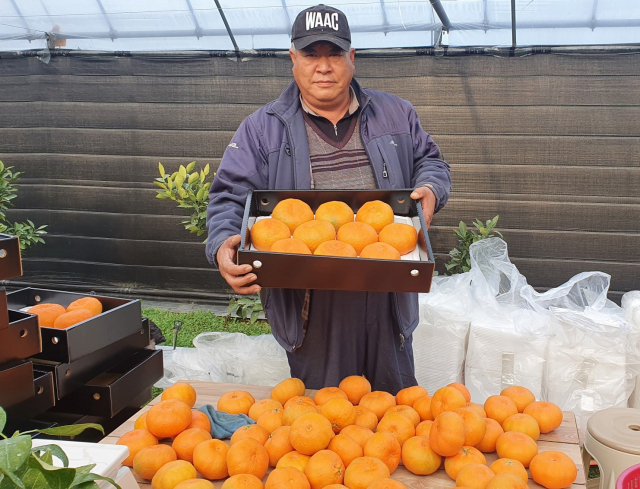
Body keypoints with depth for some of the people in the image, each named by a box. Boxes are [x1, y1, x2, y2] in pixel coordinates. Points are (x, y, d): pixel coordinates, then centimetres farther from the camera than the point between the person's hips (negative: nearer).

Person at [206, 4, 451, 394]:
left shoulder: (396, 115, 10)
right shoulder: (261, 129, 3)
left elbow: (430, 161, 20)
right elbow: (230, 196, -1)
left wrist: (430, 190, -4)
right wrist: (224, 246, -21)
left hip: (387, 297, 2)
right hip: (311, 305, -2)